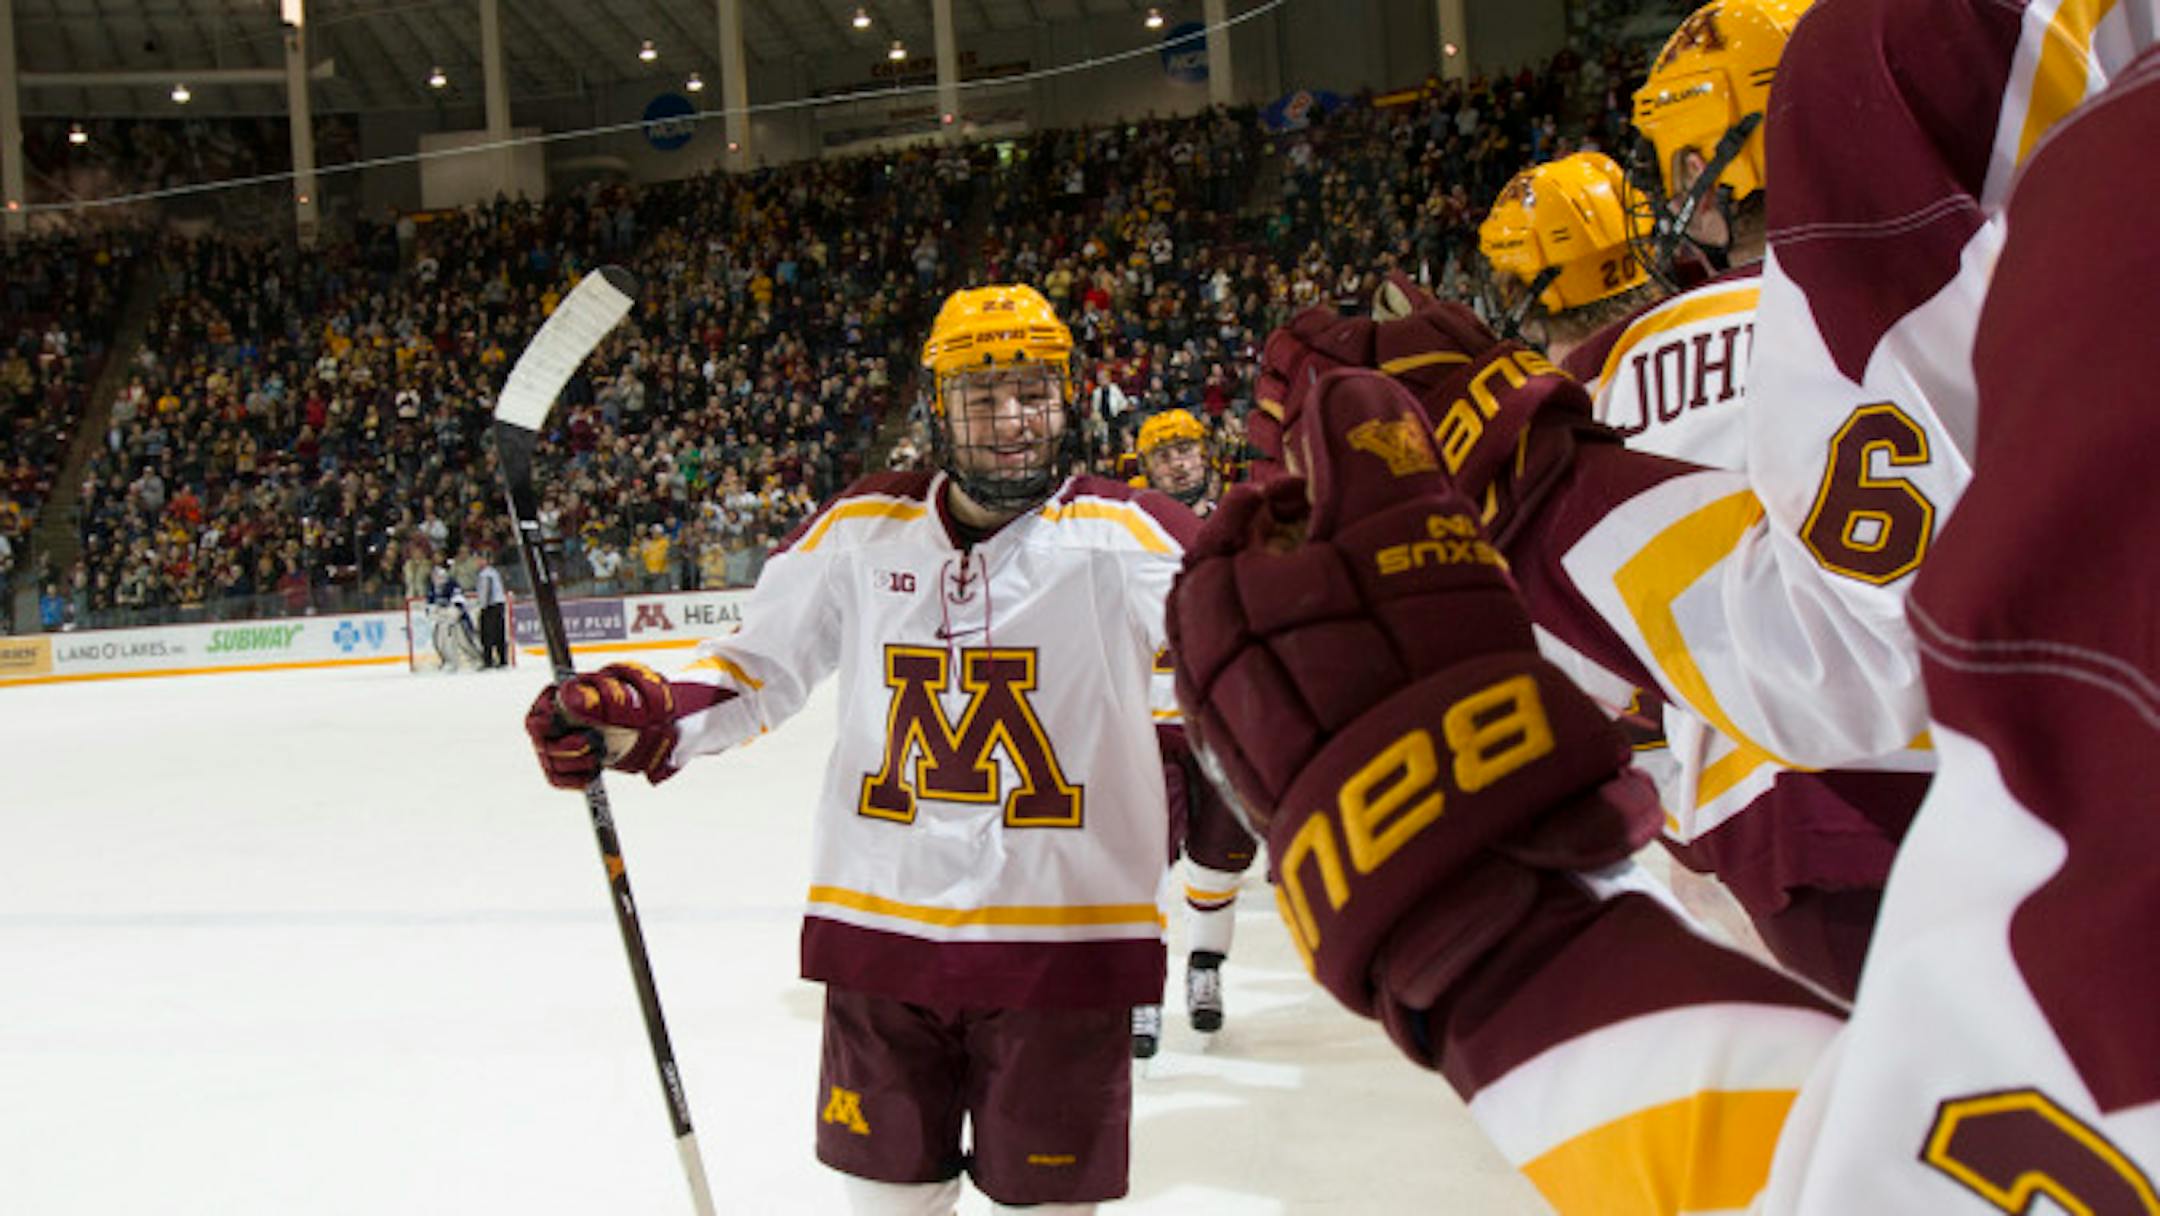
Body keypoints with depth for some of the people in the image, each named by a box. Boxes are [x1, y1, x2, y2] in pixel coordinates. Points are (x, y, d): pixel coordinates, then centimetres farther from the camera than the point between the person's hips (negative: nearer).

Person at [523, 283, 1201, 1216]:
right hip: (878, 923, 3)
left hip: (1060, 940, -3)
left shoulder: (1130, 537, -7)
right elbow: (757, 668, 9)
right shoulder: (858, 531, 4)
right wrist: (639, 721, -5)